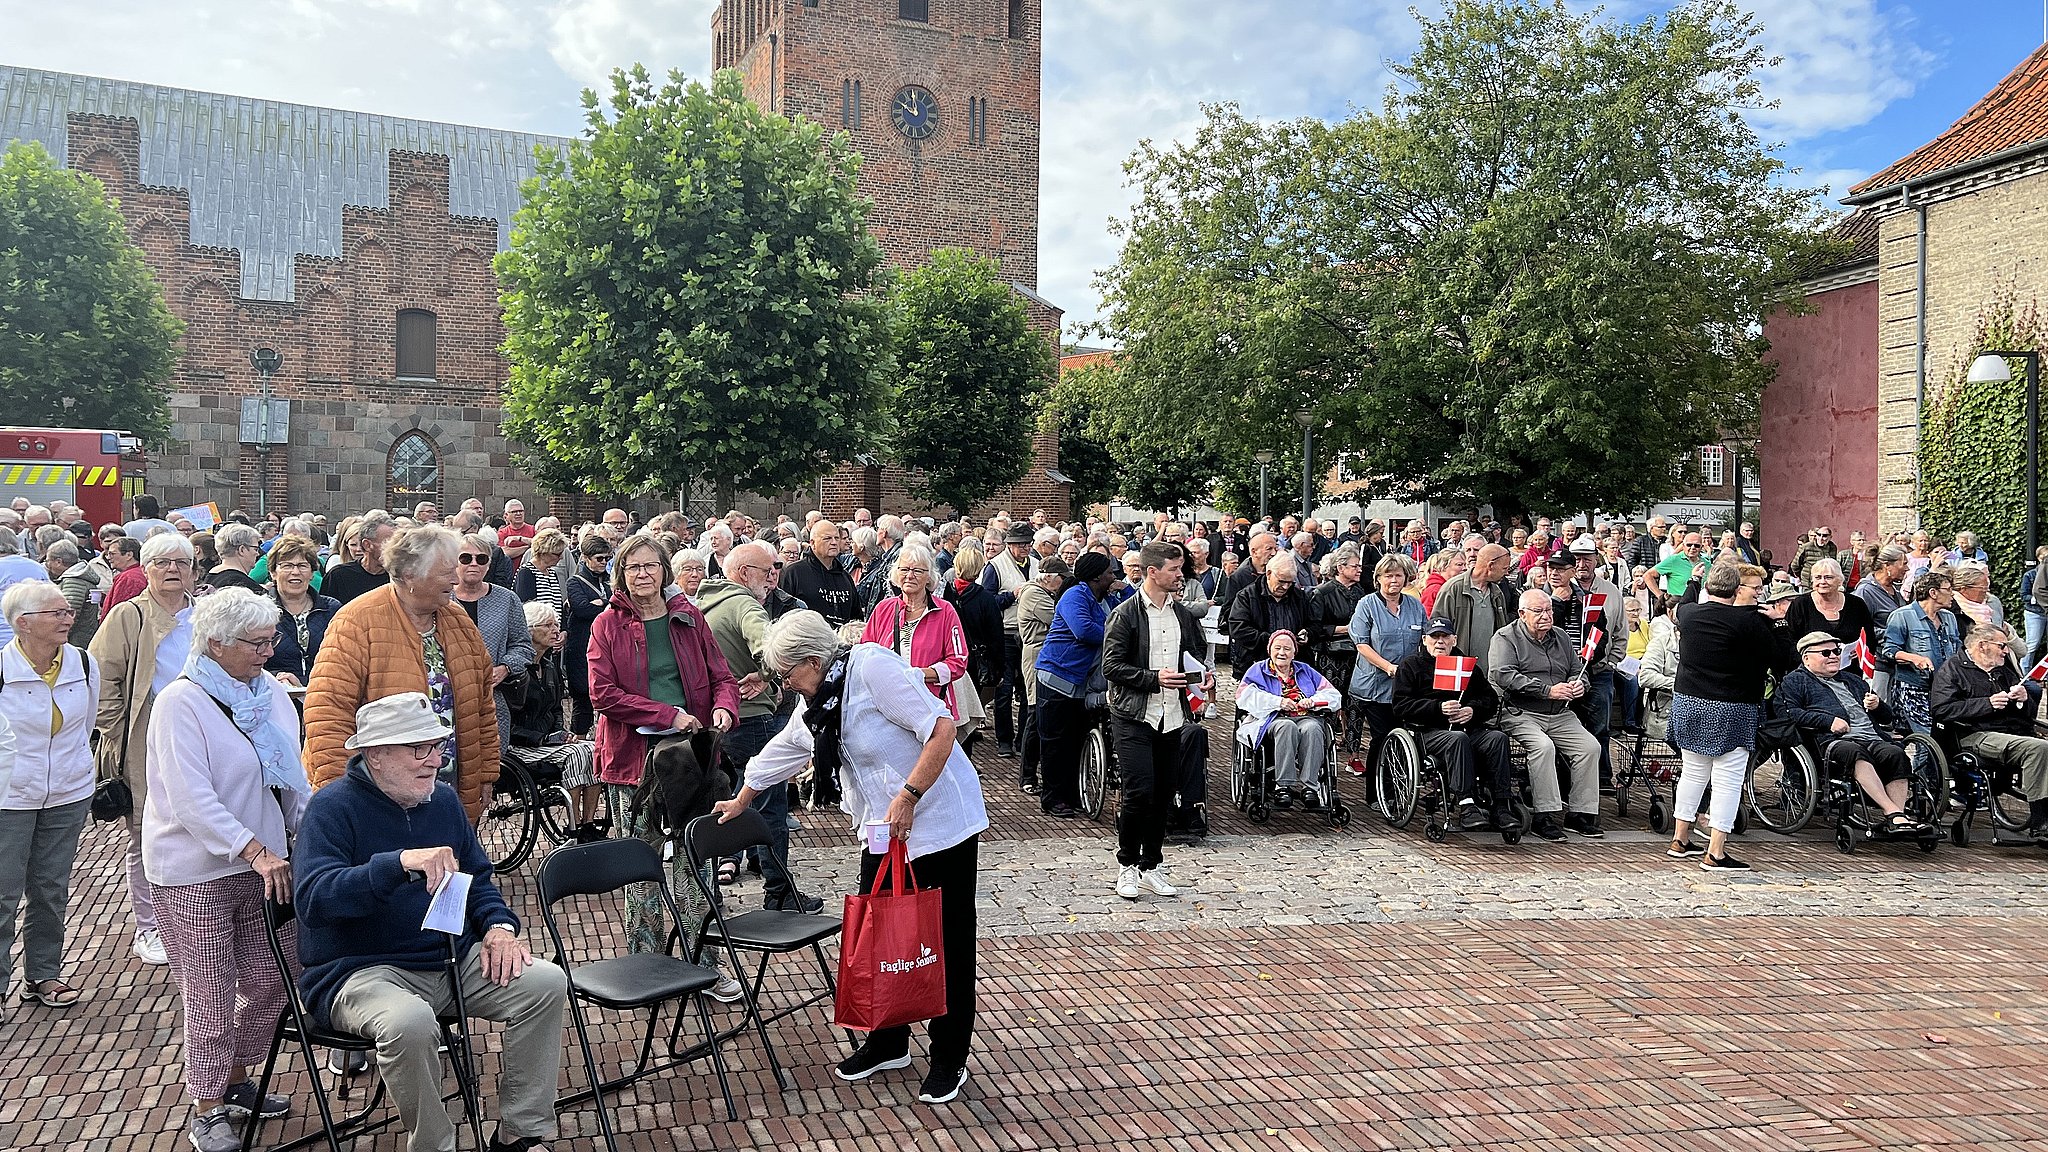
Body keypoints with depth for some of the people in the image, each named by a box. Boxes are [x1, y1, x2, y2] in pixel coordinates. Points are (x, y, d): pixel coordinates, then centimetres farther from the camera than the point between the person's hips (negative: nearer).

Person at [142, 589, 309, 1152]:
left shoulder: (269, 690, 5)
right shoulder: (181, 703, -16)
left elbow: (291, 773, 15)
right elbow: (192, 800, -22)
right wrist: (255, 852, -26)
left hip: (264, 863, 6)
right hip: (196, 873, -6)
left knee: (268, 982, 12)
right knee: (211, 996, 3)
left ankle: (235, 1079, 33)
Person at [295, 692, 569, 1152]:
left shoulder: (444, 799, 9)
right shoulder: (333, 807, -11)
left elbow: (477, 880, 19)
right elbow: (312, 898, -26)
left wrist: (499, 926, -2)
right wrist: (401, 862, -39)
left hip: (452, 958, 6)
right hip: (361, 971, -6)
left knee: (546, 983, -13)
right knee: (410, 1022, -37)